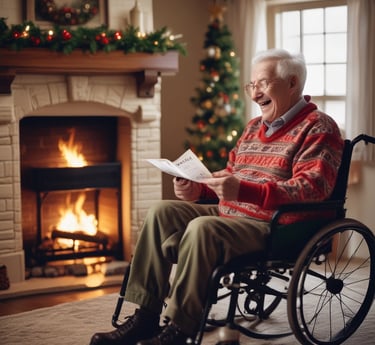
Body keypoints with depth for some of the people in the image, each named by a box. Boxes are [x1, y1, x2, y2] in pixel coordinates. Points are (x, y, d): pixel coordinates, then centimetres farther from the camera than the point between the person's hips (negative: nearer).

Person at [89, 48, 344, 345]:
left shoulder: (318, 129, -8)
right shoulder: (255, 127, 21)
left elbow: (312, 189, -21)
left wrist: (244, 191, -32)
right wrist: (199, 189, 5)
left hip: (278, 228, -9)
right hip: (230, 215, 9)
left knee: (202, 228, -32)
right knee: (162, 212, -4)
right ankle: (146, 317, -9)